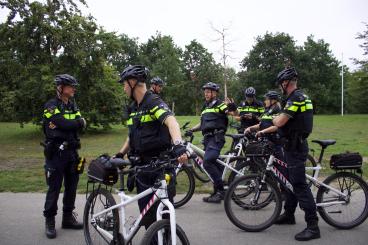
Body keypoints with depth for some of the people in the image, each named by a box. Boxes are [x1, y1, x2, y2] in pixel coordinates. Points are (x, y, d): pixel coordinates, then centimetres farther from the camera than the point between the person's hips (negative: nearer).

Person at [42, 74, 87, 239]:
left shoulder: (73, 106, 12)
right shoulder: (51, 106, -9)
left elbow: (81, 124, -2)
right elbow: (64, 124, -22)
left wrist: (69, 125, -19)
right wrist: (78, 122, -5)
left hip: (72, 151, 6)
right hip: (56, 152, -6)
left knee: (72, 186, 11)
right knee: (54, 187, -1)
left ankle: (68, 218, 24)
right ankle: (50, 221, 12)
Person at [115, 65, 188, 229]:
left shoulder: (154, 102, -13)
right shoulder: (133, 108, 12)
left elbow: (171, 121, -32)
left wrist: (178, 145, -49)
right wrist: (120, 154, 13)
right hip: (142, 165, 7)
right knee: (146, 210, 11)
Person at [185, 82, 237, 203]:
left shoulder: (220, 105, 0)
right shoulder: (206, 107, 24)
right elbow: (202, 124, 26)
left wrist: (233, 107, -32)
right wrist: (191, 130, 10)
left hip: (216, 138, -8)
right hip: (207, 138, 8)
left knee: (207, 162, -23)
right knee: (214, 164, 11)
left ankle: (220, 190, -16)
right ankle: (217, 192, 20)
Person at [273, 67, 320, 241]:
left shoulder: (295, 98, -18)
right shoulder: (300, 97, 15)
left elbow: (279, 122, -23)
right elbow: (284, 124, 20)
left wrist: (275, 118, -1)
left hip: (295, 146, -11)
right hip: (295, 144, 11)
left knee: (300, 184, -10)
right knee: (290, 180, 18)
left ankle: (313, 226, -6)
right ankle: (289, 215, 31)